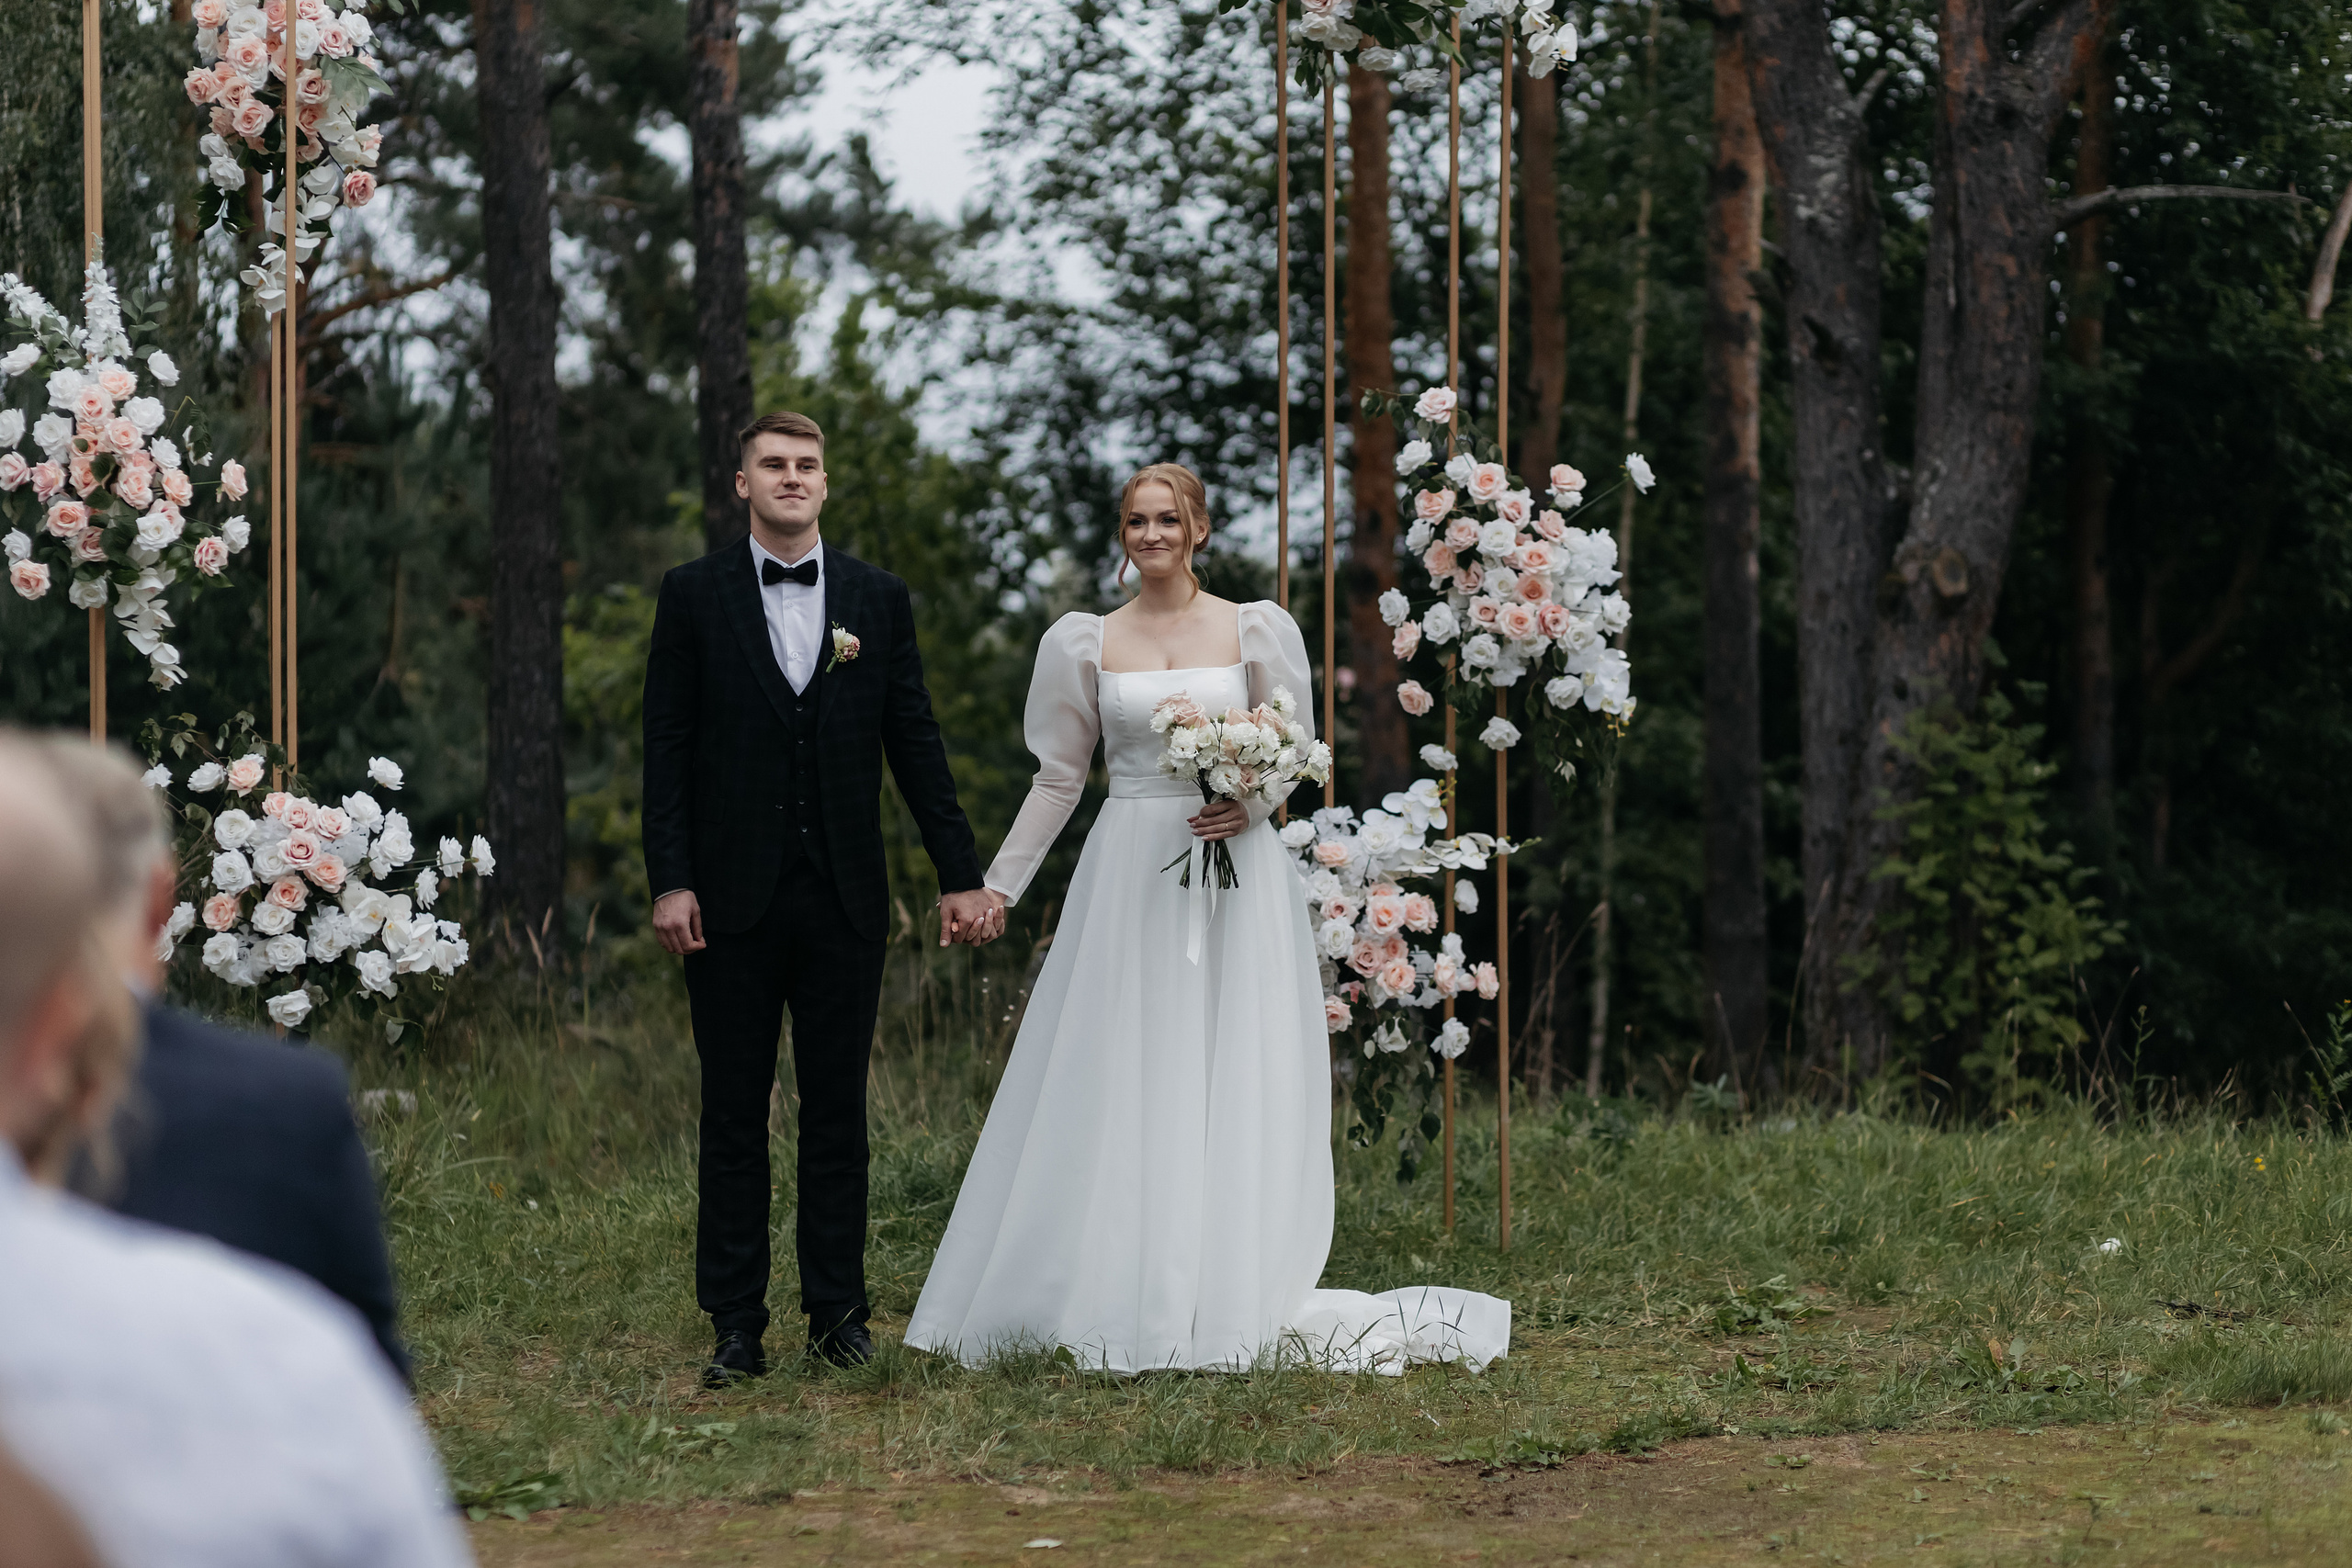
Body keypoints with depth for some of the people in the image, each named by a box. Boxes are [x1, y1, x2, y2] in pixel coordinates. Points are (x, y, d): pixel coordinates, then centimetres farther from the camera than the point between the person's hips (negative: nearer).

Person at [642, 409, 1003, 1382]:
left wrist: (961, 875, 4)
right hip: (734, 897, -2)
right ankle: (737, 1327, 5)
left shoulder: (879, 599, 8)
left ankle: (837, 1312, 13)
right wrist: (669, 882, -9)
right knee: (734, 1117, 2)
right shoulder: (694, 596, 3)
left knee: (838, 1112, 6)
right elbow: (667, 746, 0)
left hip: (844, 898, 2)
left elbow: (916, 744, 8)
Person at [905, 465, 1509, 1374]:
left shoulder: (1255, 631, 5)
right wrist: (997, 884, 6)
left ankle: (1224, 1301, -1)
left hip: (1233, 873, -1)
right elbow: (1059, 777, 11)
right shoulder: (1087, 644, 9)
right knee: (1115, 1086, -2)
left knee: (1230, 1085, -3)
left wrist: (1249, 805, -13)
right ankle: (1115, 1298, 2)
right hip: (1127, 876, 1)